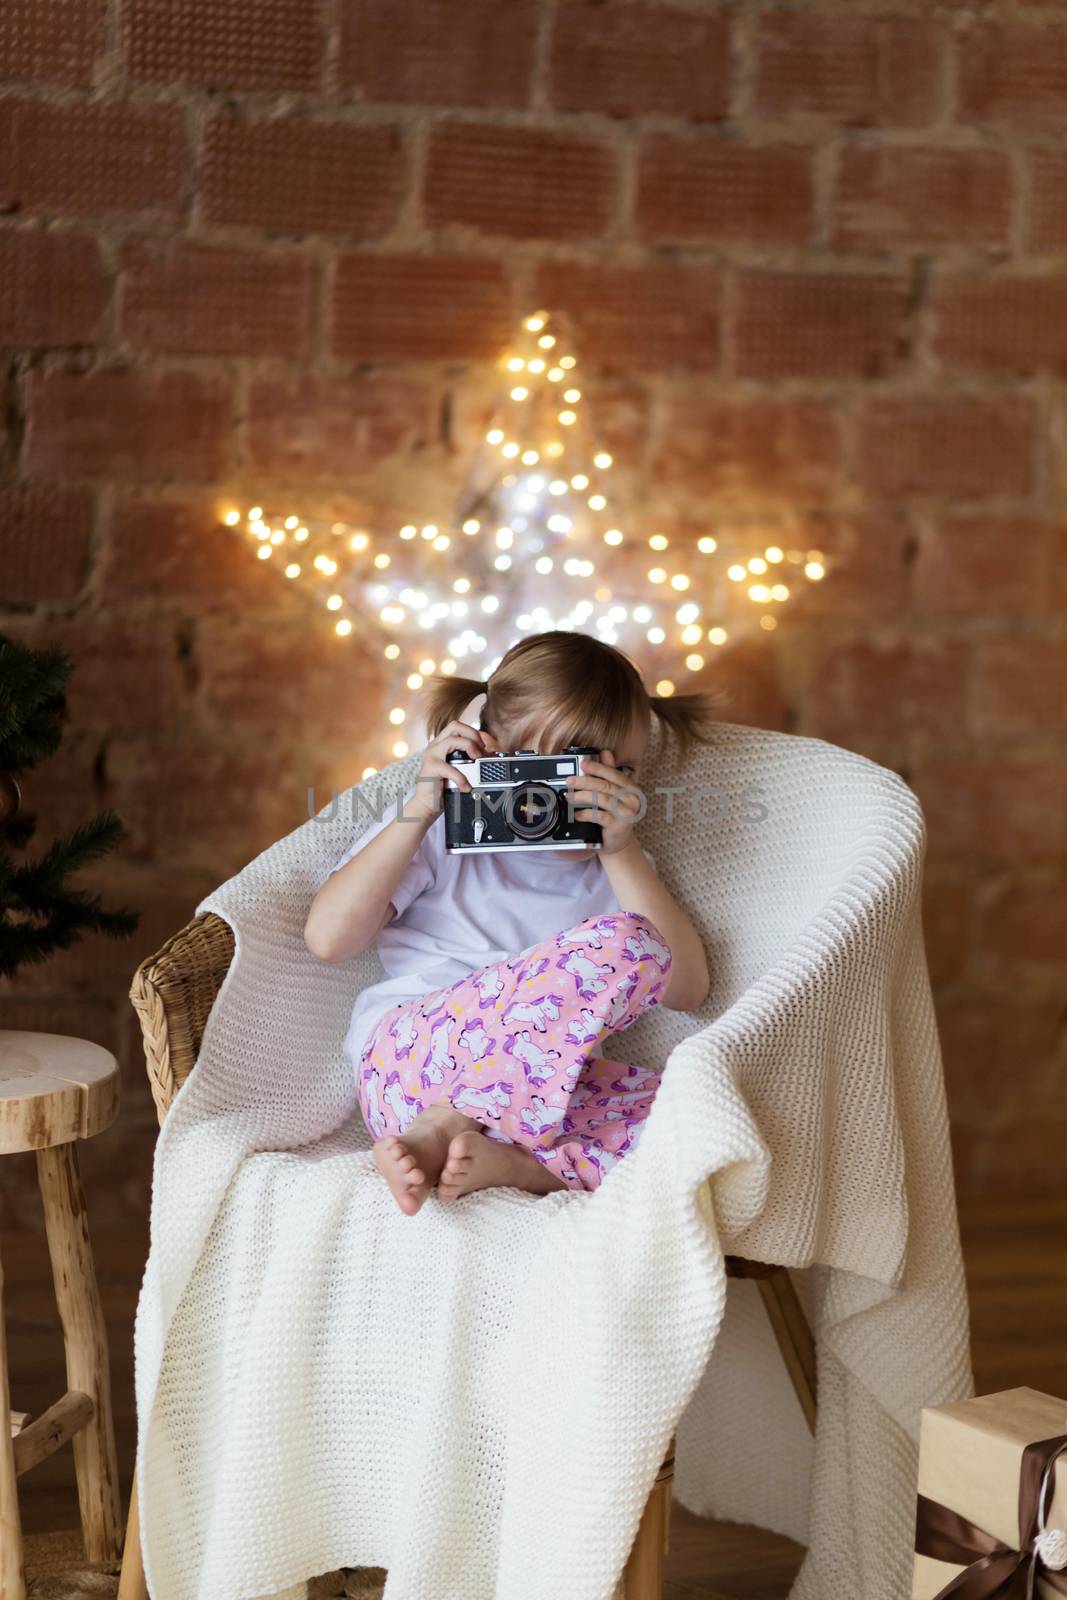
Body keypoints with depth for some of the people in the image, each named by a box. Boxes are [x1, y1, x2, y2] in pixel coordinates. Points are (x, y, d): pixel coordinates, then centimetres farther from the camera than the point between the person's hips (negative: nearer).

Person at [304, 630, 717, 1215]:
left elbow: (686, 990, 5)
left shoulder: (615, 862, 21)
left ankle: (497, 1161, -31)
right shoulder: (438, 832, 11)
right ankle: (450, 1127, -25)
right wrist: (419, 810, -6)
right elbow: (327, 938, -2)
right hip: (410, 1055, -4)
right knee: (627, 944, -26)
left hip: (540, 1090, 4)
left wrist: (622, 853, -3)